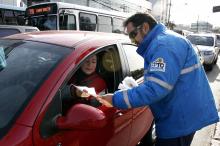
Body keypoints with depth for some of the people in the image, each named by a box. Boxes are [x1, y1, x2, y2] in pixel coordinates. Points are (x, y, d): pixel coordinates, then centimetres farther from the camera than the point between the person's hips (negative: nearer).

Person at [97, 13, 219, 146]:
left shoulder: (164, 43, -22)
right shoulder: (164, 40, 13)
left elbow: (156, 88, -32)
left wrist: (115, 99, -27)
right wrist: (138, 89, 10)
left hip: (181, 118, -10)